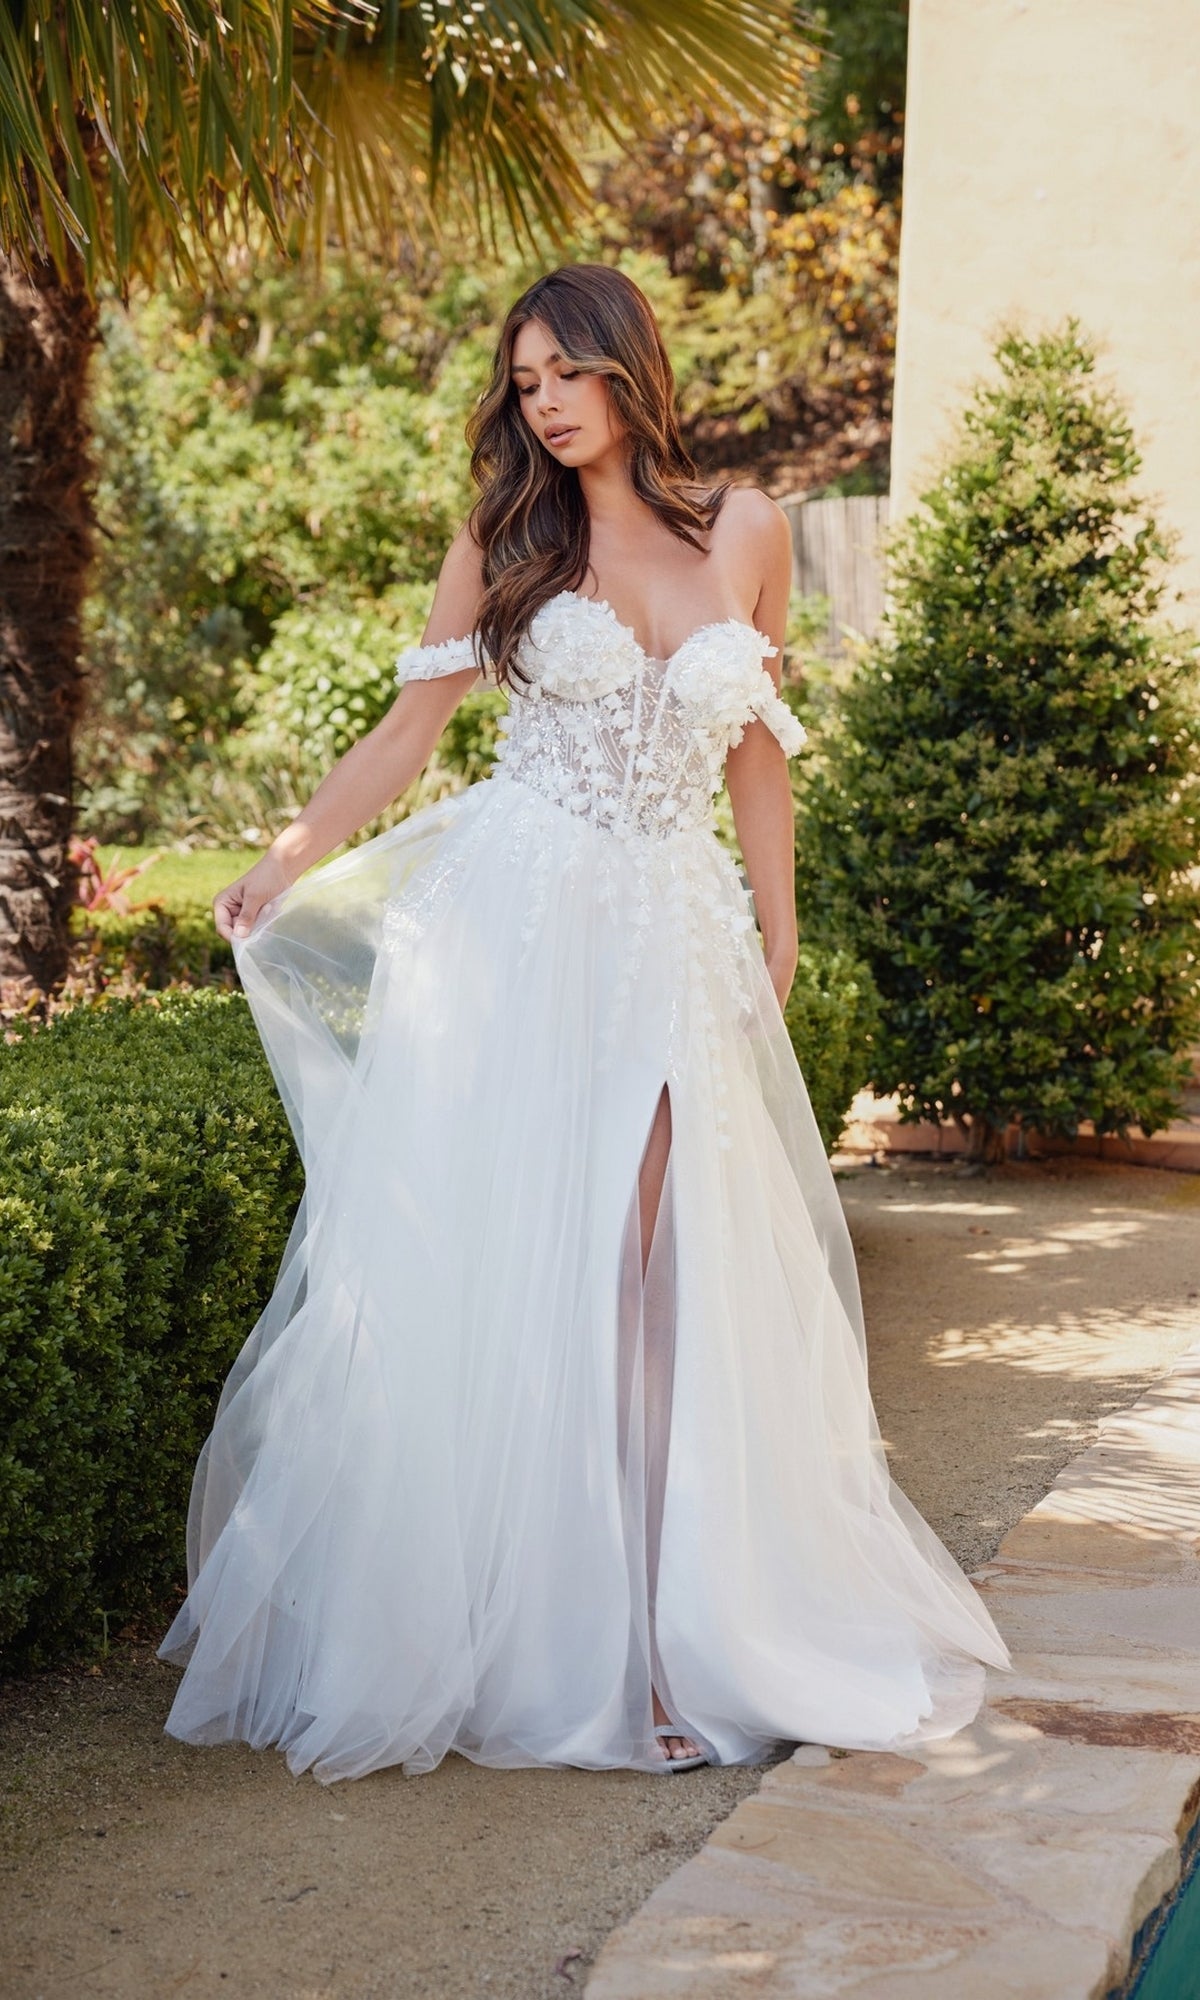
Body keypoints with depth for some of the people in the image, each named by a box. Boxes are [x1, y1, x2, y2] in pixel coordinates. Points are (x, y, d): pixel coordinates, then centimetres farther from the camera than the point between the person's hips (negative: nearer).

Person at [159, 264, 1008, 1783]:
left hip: (669, 937, 1)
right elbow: (408, 730, 7)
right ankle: (468, 1626, 5)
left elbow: (756, 747, 15)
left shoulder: (746, 531, 8)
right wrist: (283, 866, -3)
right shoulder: (505, 539, 6)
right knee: (480, 1264, -3)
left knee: (652, 1280, -3)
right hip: (508, 922, -1)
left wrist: (778, 934, 15)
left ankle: (667, 1639, 6)